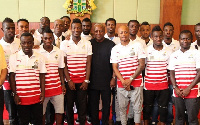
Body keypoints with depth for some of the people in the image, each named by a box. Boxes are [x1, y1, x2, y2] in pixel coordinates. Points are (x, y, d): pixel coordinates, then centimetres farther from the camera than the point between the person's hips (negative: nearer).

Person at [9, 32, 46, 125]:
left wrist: (43, 92, 3)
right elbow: (11, 76, 0)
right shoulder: (14, 57, 0)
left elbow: (42, 76, 8)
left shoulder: (39, 57, 5)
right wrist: (14, 94, -3)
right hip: (21, 97, -2)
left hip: (37, 96, 2)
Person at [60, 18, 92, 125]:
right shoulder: (64, 44, 1)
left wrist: (86, 80, -3)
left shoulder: (87, 44, 4)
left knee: (82, 105, 4)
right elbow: (64, 64, 0)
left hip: (83, 81, 1)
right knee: (69, 105, 6)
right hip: (69, 81, 0)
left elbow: (88, 63, 3)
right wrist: (69, 81, -5)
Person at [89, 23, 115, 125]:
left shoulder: (110, 44, -2)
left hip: (106, 81, -1)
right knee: (93, 104, 10)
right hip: (92, 81, 1)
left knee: (106, 104, 9)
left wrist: (113, 78, -5)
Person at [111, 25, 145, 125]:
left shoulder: (137, 46, 0)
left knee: (137, 107, 5)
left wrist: (130, 79, -9)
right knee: (122, 107, 9)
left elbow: (142, 65, -4)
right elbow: (115, 68, 2)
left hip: (136, 83, -2)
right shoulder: (115, 49, 6)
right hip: (121, 84, 2)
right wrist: (124, 82, -11)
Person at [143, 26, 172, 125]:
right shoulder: (146, 51, -3)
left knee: (163, 108, 9)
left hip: (163, 86, 1)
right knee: (147, 108, 11)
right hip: (148, 85, -1)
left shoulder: (168, 52, 2)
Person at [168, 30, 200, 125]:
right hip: (177, 92, 3)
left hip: (192, 92, -3)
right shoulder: (174, 55, 10)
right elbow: (172, 73, 9)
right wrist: (175, 88, -5)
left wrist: (188, 88, -10)